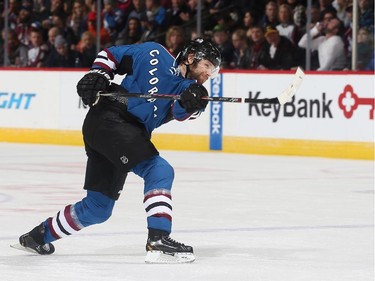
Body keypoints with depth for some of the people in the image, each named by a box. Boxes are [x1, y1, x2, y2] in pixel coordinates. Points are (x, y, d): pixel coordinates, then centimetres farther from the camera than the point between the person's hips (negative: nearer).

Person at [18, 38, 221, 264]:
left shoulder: (186, 88, 12)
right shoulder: (155, 55, 0)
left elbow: (181, 111, -11)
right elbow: (110, 55, 10)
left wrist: (190, 103, -33)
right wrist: (97, 75, -5)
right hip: (108, 120, -8)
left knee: (99, 208, 14)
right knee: (159, 171, -23)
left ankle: (41, 235, 32)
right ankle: (158, 241, -31)